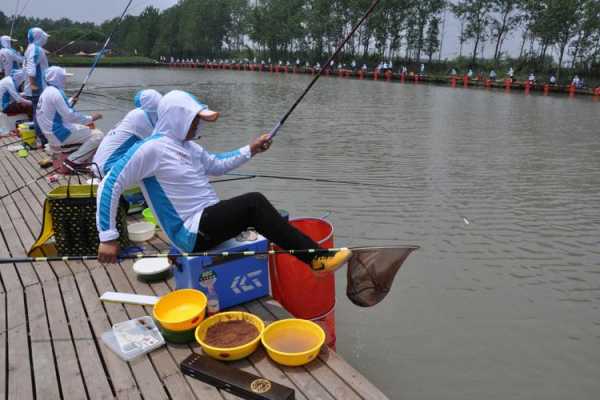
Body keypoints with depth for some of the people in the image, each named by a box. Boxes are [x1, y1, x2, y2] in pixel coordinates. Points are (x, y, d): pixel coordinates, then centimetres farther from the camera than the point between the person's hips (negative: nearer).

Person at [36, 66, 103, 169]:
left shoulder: (47, 91, 13)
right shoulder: (55, 92, -19)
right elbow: (70, 116, -22)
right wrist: (90, 118, -12)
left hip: (53, 132, 11)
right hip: (59, 134, -11)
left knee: (89, 130, 25)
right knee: (97, 135, -14)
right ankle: (73, 161, -11)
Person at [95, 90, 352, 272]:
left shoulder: (188, 146, 13)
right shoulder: (150, 148, -12)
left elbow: (217, 165, 27)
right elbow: (110, 185, -12)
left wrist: (250, 151, 15)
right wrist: (108, 238, -15)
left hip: (210, 221, 10)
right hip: (191, 233, -9)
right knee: (254, 202, -24)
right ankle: (316, 257, -19)